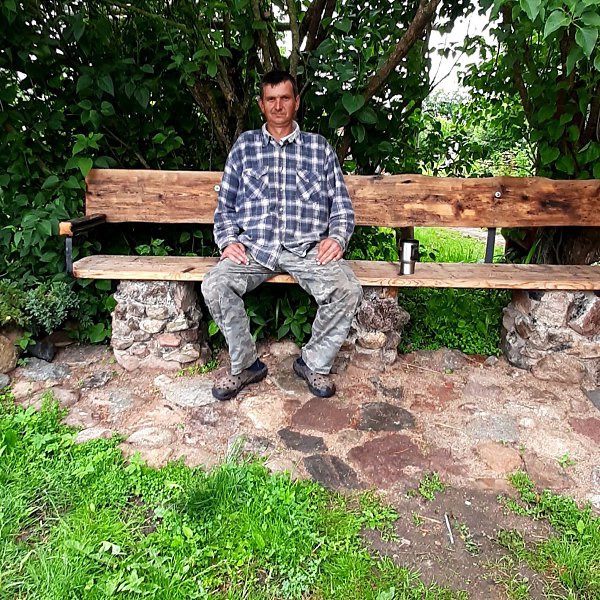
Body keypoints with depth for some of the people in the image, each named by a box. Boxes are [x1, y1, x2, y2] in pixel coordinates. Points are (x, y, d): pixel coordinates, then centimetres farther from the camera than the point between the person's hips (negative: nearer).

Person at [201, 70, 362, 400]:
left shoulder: (320, 147, 16)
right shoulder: (245, 145, 17)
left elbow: (342, 204, 14)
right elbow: (225, 205, 16)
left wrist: (337, 237, -6)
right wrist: (228, 240, -2)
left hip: (308, 247, 0)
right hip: (254, 246, 1)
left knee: (347, 290, -28)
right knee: (215, 285, -27)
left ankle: (314, 362, -3)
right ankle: (245, 364, -4)